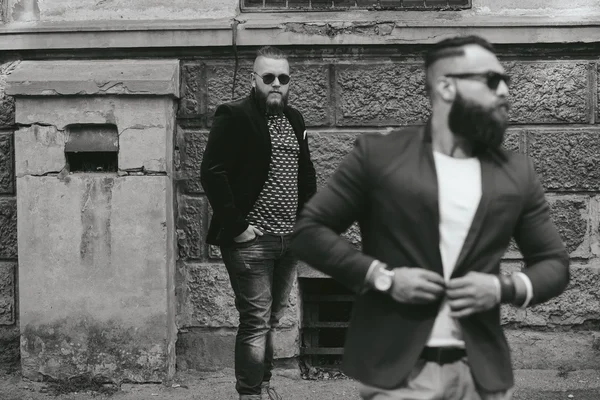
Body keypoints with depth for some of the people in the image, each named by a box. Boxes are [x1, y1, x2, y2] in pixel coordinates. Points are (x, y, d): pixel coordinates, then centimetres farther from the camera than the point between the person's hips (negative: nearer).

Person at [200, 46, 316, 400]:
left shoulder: (294, 120, 13)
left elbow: (307, 174, 21)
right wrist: (235, 226, -16)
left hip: (289, 239, 6)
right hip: (252, 241, -6)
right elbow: (212, 173, -14)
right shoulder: (234, 117, -8)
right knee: (256, 321, -3)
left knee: (273, 319, 14)